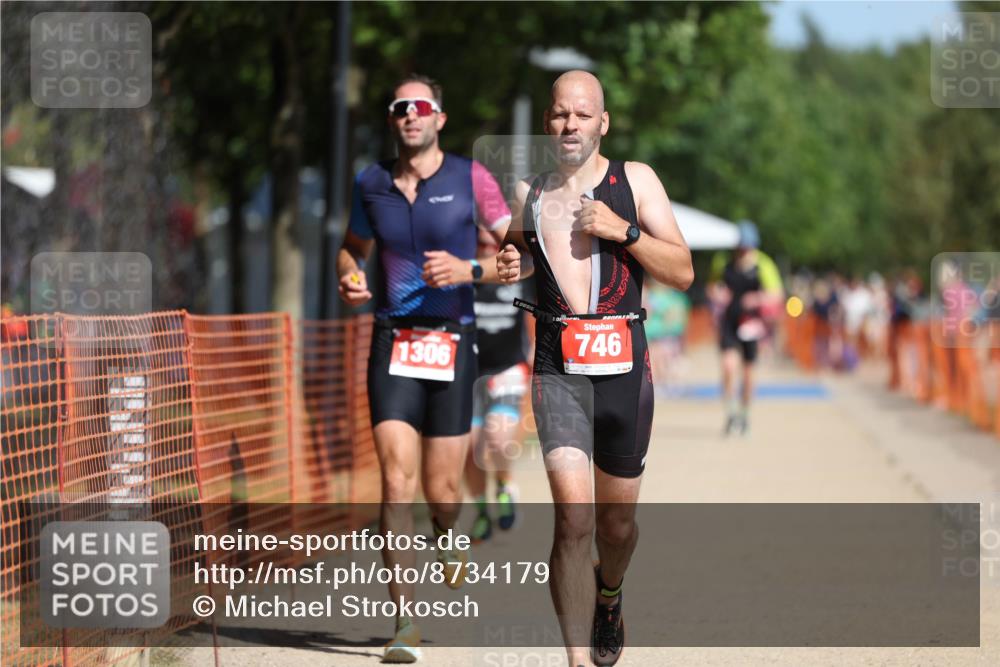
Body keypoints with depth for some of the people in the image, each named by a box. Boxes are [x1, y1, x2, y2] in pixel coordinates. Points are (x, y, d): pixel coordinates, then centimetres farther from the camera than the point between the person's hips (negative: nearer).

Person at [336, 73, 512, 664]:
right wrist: (350, 277, 2)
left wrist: (471, 270, -14)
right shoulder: (371, 184, 8)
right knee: (396, 481, -13)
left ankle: (452, 539, 40)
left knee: (441, 489, 2)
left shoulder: (470, 178, -1)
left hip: (452, 343, -1)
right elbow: (354, 248, 24)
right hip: (394, 342, 1)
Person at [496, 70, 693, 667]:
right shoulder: (528, 193, 11)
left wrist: (622, 231, -12)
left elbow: (683, 272, 1)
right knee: (573, 515, -18)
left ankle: (608, 596, 47)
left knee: (617, 518, 13)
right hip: (557, 366, 0)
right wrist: (505, 270, 5)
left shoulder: (635, 180, 5)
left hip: (624, 365, 0)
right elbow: (512, 260, 28)